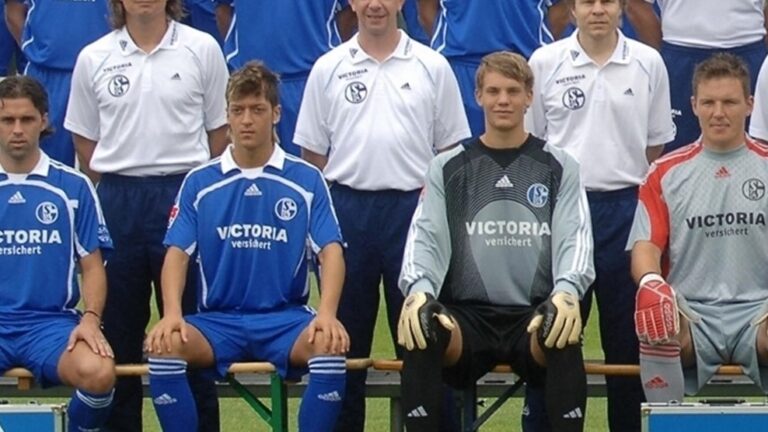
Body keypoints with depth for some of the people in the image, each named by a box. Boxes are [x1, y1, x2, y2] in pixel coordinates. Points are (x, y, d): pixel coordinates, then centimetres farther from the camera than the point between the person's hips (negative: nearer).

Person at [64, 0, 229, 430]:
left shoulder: (202, 49, 2)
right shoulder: (94, 58, 5)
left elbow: (220, 130, 7)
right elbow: (85, 139, 12)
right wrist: (114, 189, 7)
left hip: (185, 196, -2)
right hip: (117, 201, 2)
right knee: (118, 326, 7)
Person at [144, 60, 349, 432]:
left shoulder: (306, 179, 4)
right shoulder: (199, 183, 7)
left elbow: (330, 251, -3)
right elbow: (177, 253, 0)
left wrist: (327, 313, -22)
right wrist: (171, 314, -19)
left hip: (286, 318, -1)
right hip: (218, 319, 1)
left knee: (329, 345, -33)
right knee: (164, 345, -30)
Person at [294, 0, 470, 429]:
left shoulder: (432, 66, 4)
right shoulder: (329, 69, 6)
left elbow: (451, 149, 6)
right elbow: (312, 152, 8)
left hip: (412, 207, -1)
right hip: (347, 208, 1)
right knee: (345, 334, 6)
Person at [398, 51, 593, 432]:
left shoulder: (558, 167, 12)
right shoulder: (448, 168, 14)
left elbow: (574, 240, 1)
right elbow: (425, 238, 3)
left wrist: (566, 292, -23)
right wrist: (418, 291, -20)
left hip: (535, 316, -1)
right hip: (466, 315, 1)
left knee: (564, 338, -36)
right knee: (420, 334, -33)